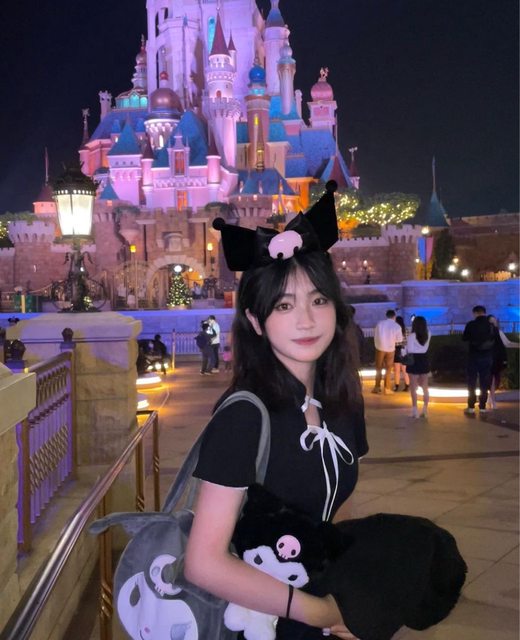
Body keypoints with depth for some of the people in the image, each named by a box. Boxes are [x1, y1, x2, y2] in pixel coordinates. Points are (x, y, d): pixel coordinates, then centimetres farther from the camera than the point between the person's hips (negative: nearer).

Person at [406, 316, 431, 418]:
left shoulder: (412, 336, -16)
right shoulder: (428, 334, -1)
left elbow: (410, 350, -18)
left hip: (414, 363, -5)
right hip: (424, 362, 5)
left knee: (413, 388, 3)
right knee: (425, 387, 13)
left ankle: (415, 410, 2)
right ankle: (425, 410, 14)